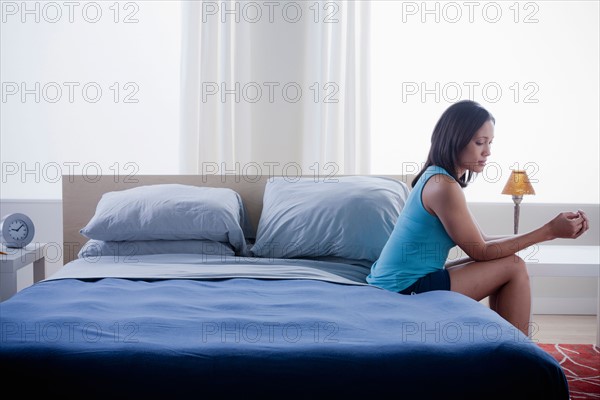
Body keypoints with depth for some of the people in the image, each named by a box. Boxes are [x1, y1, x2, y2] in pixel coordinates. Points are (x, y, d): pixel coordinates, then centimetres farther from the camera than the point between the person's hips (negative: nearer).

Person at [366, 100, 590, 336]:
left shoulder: (435, 177, 11)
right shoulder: (443, 186, -19)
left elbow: (479, 241, 10)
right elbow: (480, 251, -13)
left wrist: (553, 229, 3)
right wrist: (549, 232, -12)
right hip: (407, 288, -10)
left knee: (503, 263, 18)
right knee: (514, 267, -5)